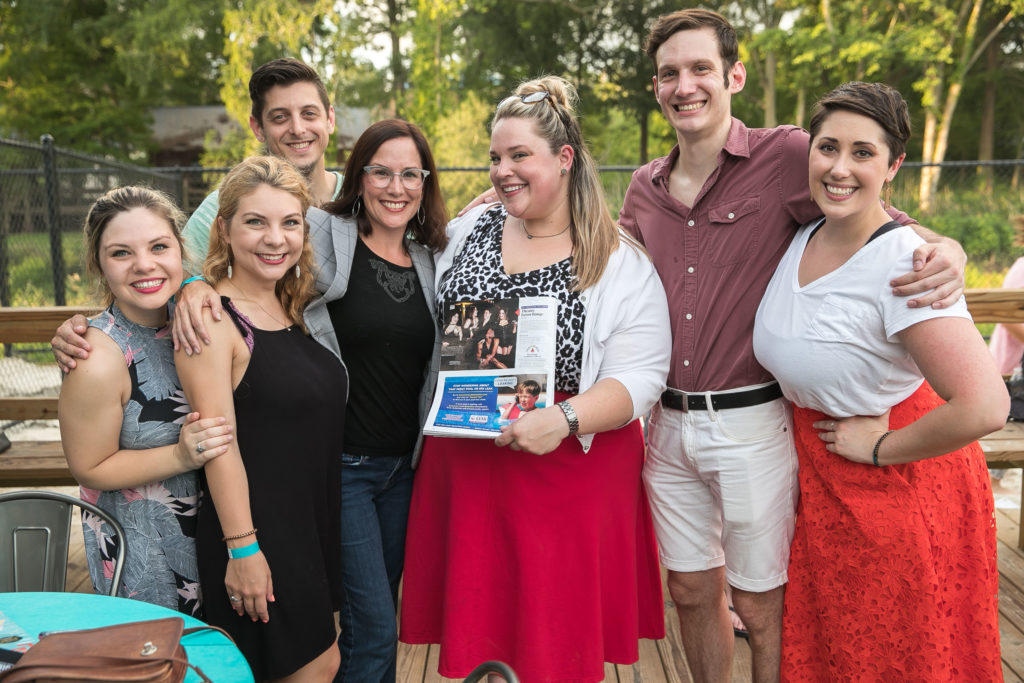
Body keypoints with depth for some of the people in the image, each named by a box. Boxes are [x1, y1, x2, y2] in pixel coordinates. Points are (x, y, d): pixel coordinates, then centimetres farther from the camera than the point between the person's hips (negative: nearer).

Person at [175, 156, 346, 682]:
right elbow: (219, 445, -20)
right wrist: (242, 547, -20)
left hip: (313, 519, 9)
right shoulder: (210, 320, -18)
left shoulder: (291, 310, 6)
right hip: (258, 528, -8)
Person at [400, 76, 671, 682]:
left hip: (572, 468, -3)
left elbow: (640, 375, -12)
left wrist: (565, 418, -27)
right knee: (476, 633, 12)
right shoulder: (469, 231, 8)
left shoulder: (622, 264, -6)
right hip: (465, 466, 4)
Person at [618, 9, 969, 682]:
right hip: (670, 423, 5)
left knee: (760, 605, 11)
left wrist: (945, 250, -25)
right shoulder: (645, 187, 7)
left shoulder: (785, 157, -9)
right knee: (691, 591, 19)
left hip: (751, 424, -5)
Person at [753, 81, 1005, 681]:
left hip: (899, 489, -6)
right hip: (818, 474, 7)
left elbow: (983, 407, -35)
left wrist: (880, 446, -21)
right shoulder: (801, 240, -4)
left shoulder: (904, 264, -27)